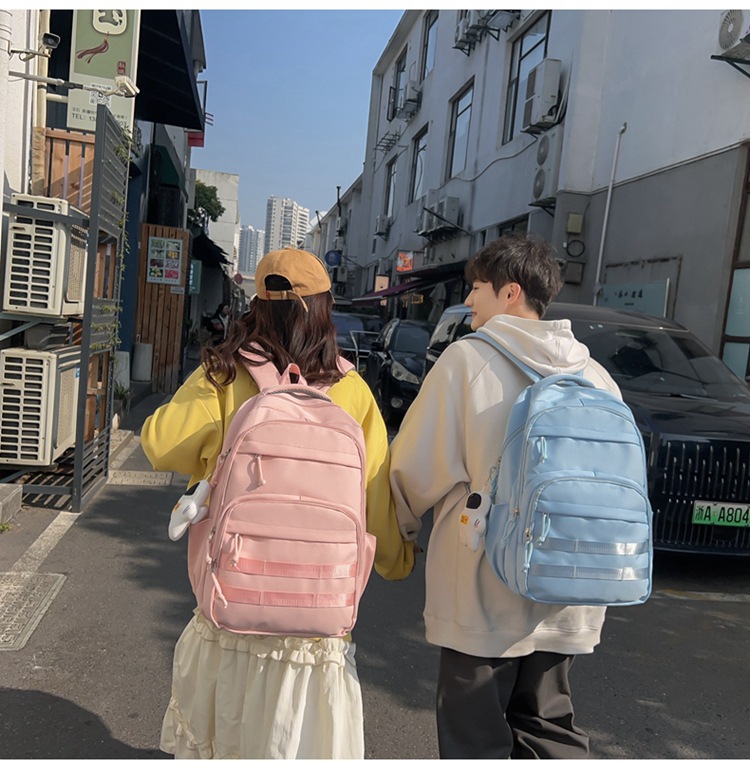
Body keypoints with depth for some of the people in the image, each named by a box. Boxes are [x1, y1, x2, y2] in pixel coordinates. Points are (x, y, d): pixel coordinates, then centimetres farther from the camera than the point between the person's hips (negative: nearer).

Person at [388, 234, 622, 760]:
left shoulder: (467, 358, -11)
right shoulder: (596, 376, 4)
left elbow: (418, 464, -10)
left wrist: (408, 521, 9)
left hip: (483, 591, -5)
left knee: (476, 737, 9)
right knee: (548, 726, 21)